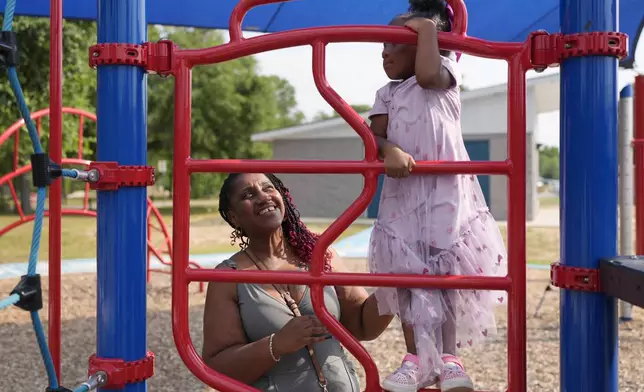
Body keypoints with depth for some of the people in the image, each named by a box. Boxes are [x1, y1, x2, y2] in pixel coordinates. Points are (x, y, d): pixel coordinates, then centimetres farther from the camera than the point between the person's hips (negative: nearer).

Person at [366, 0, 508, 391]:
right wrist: (389, 151, -23)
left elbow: (427, 74, -19)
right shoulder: (388, 94, 15)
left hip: (446, 192, -3)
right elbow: (374, 136, 0)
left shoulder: (445, 74, 6)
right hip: (403, 195, 4)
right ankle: (416, 359, 12)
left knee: (446, 274, 1)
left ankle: (449, 359, 13)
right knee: (406, 276, 2)